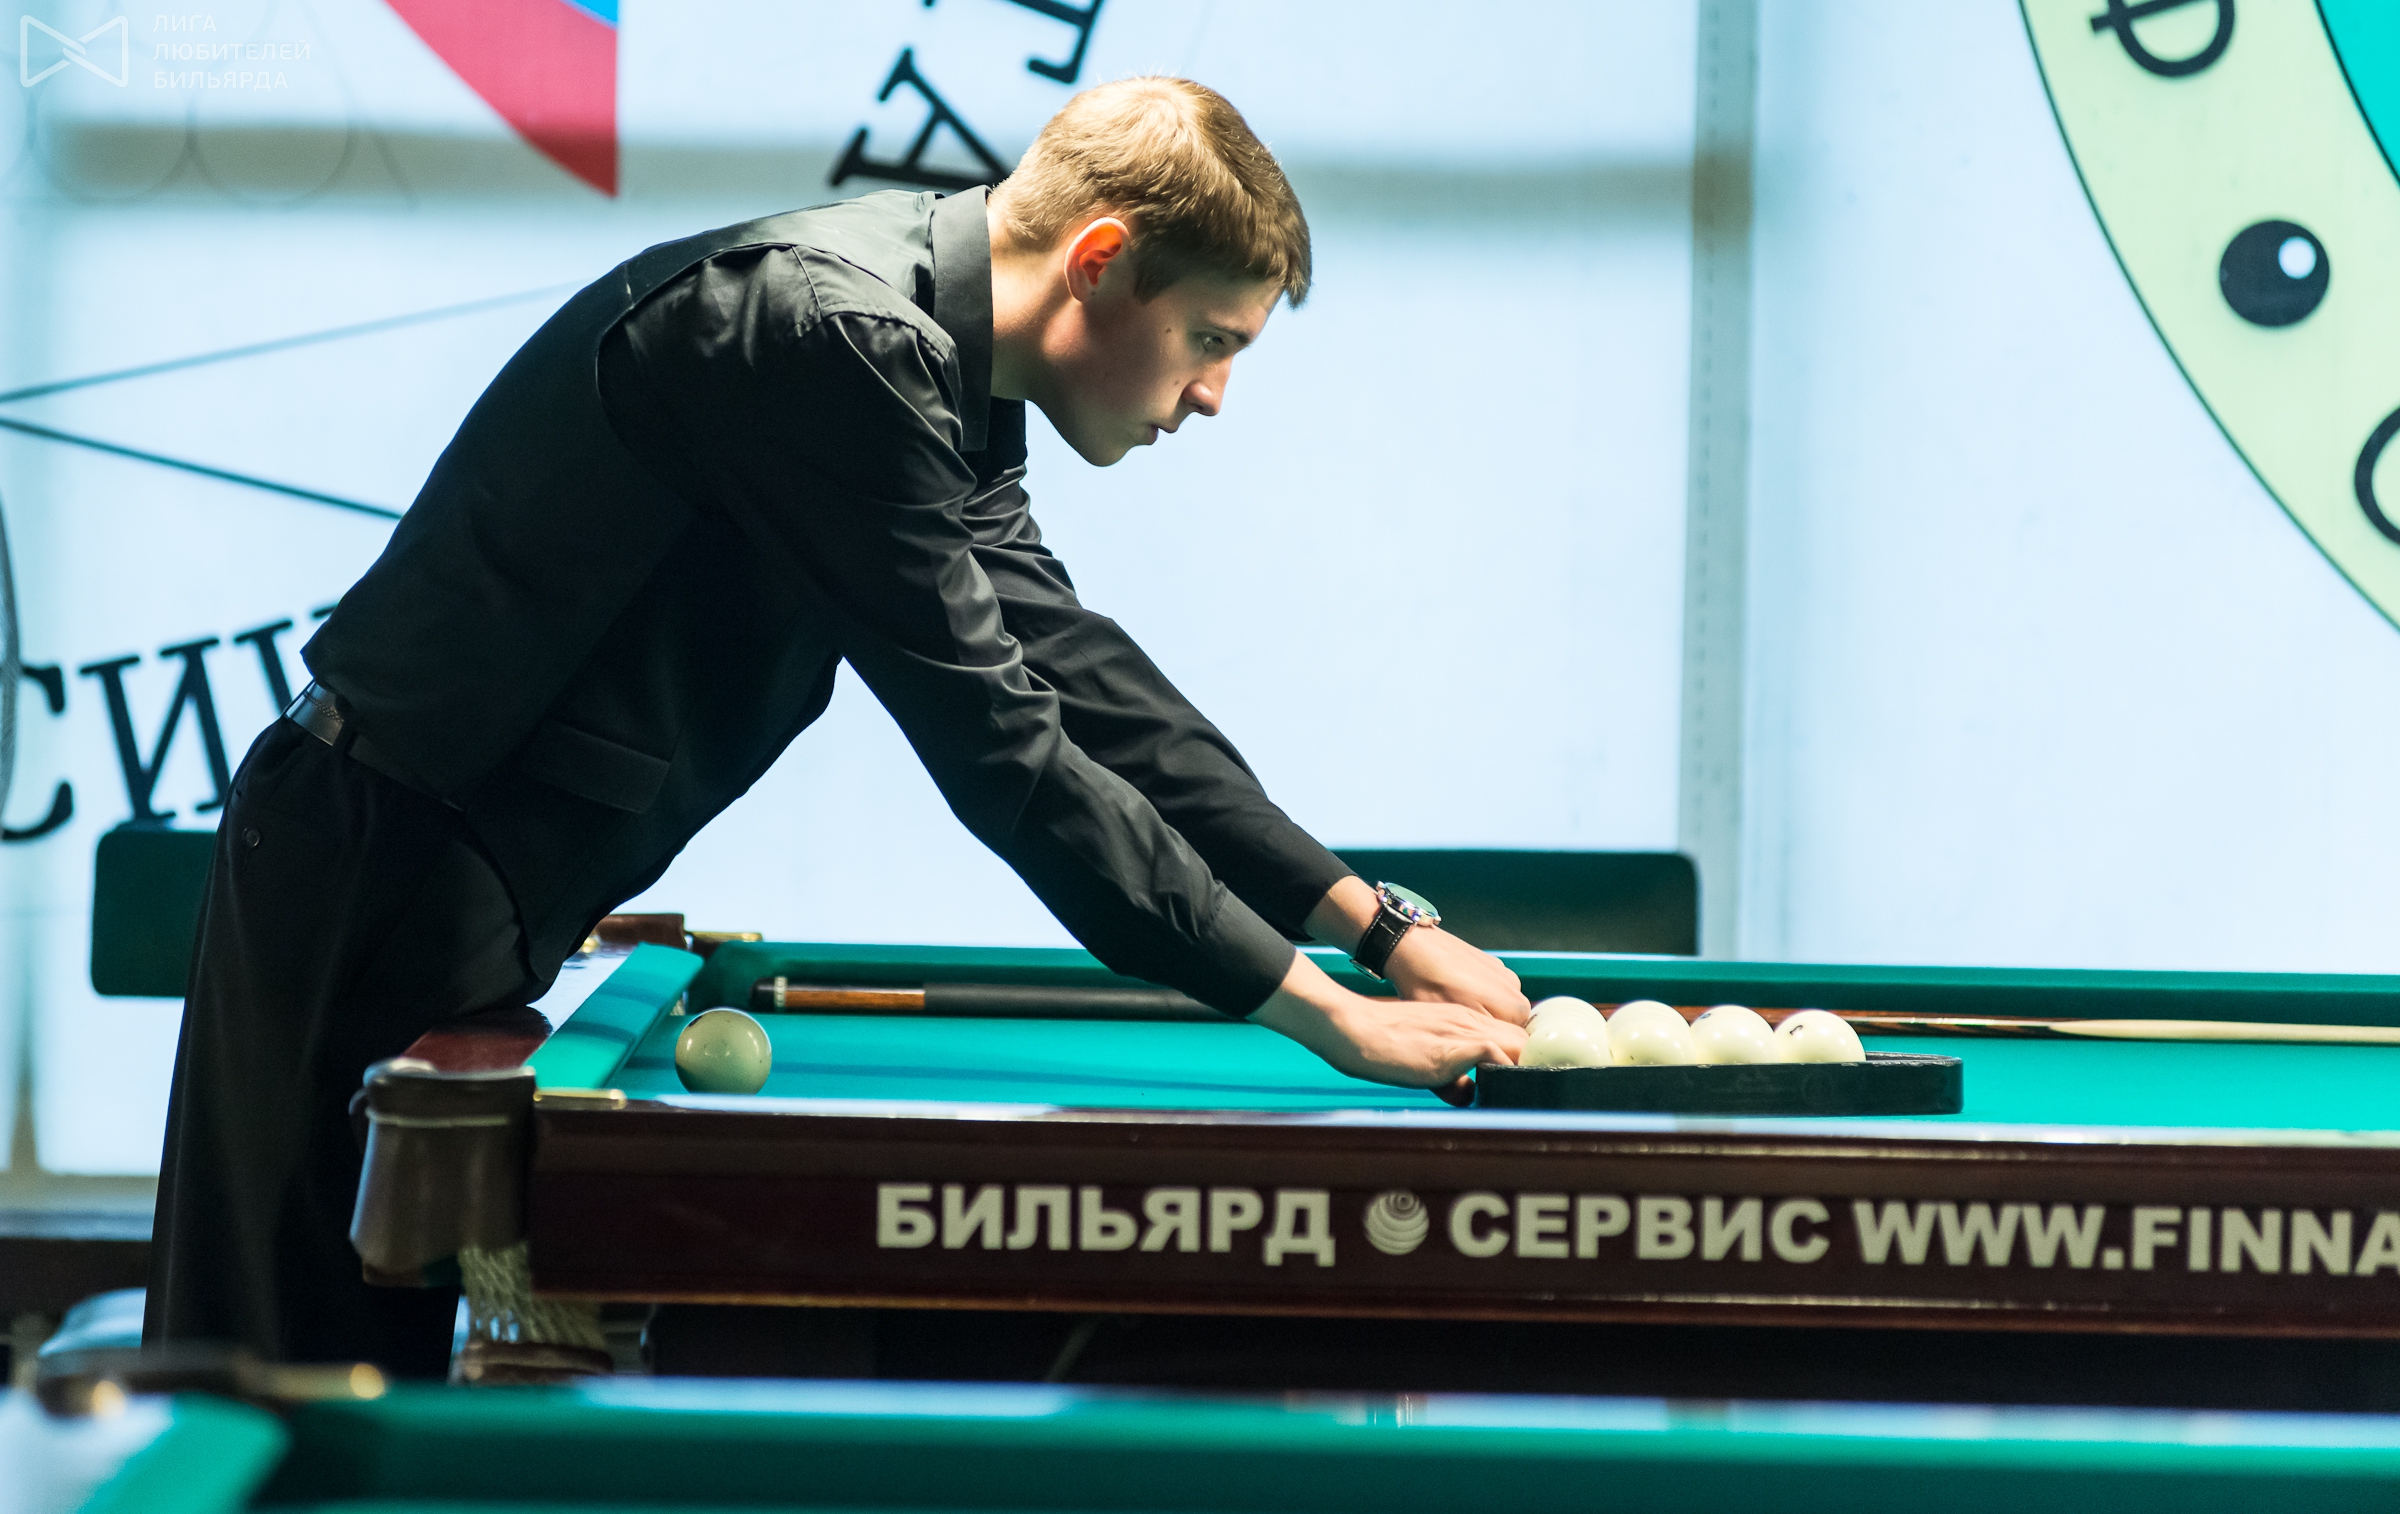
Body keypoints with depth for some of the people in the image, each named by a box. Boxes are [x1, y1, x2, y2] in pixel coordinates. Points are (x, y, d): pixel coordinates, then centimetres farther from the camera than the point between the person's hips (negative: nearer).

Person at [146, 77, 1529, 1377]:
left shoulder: (929, 357, 10)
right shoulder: (835, 333, -23)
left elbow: (1079, 674, 13)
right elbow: (996, 743, -25)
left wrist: (1379, 923, 8)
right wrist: (1322, 1010, -21)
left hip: (479, 881, 10)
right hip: (387, 873, -10)